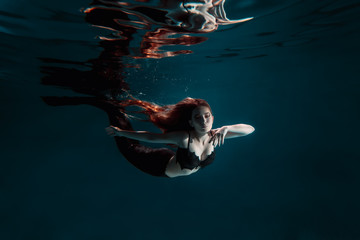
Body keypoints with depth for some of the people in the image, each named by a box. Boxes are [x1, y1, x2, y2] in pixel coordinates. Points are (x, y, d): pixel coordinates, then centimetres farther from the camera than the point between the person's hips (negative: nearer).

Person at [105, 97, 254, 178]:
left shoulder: (215, 136, -24)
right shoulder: (184, 137, -40)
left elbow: (250, 129, -25)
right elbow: (151, 138, -31)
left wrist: (226, 128, -44)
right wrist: (120, 132, -24)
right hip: (161, 167, -5)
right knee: (130, 147, 14)